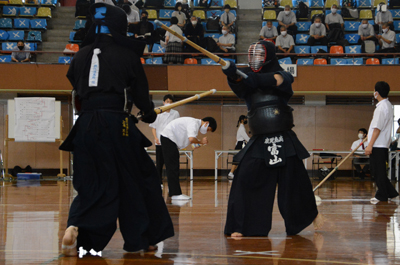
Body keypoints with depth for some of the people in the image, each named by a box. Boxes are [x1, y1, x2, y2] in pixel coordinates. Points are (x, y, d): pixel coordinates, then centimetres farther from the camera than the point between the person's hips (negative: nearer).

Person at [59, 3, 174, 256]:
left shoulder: (81, 56, 10)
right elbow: (141, 93, 4)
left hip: (86, 124, 4)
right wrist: (149, 114, 22)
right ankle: (140, 239, 19)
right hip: (117, 123, -3)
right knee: (136, 179, 12)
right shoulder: (127, 55, -1)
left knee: (93, 184, 10)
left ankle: (76, 227, -16)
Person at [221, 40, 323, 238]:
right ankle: (238, 226, -3)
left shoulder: (282, 75, 3)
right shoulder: (247, 81, 5)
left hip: (284, 141, -1)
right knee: (244, 181, -11)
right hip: (259, 142, 1)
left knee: (295, 182, 7)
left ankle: (312, 214, 32)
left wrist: (257, 78, -35)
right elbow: (238, 85, -19)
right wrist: (232, 73, -41)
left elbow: (278, 80, -22)